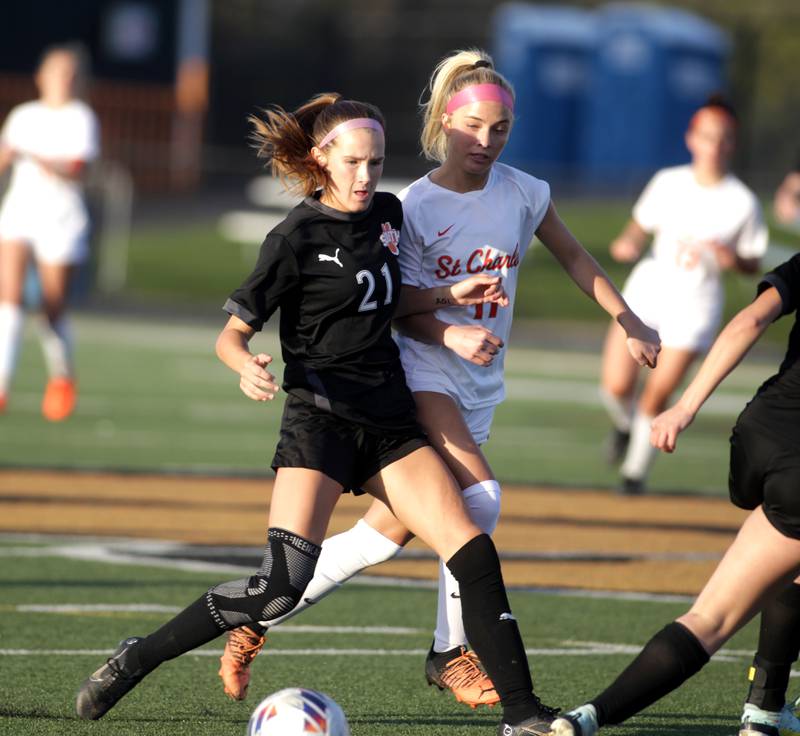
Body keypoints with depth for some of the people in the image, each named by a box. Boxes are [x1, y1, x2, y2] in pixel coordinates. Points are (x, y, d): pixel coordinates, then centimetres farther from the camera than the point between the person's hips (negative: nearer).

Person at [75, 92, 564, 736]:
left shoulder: (388, 215, 10)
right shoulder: (298, 238, -9)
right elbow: (233, 331, -7)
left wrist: (450, 295, 13)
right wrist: (247, 365, -29)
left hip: (390, 420, 6)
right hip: (320, 417, -6)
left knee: (472, 550, -9)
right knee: (283, 584, -19)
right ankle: (137, 659, -3)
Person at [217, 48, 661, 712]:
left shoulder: (522, 193, 3)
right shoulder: (416, 206, -8)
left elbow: (574, 258, 18)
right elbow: (400, 311, -7)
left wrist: (630, 324, 13)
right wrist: (449, 334, -25)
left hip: (481, 383, 5)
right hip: (422, 369, -5)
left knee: (390, 531, 1)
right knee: (479, 495, -25)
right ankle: (451, 651, -12)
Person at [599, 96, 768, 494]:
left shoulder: (743, 202, -5)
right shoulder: (668, 182, 2)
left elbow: (753, 265, 2)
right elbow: (641, 225, 14)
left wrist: (732, 259, -20)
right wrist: (627, 243, -8)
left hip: (696, 302, -2)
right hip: (648, 287, 2)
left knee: (658, 393, -7)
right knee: (615, 388, -7)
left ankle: (636, 469, 16)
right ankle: (626, 425, 30)